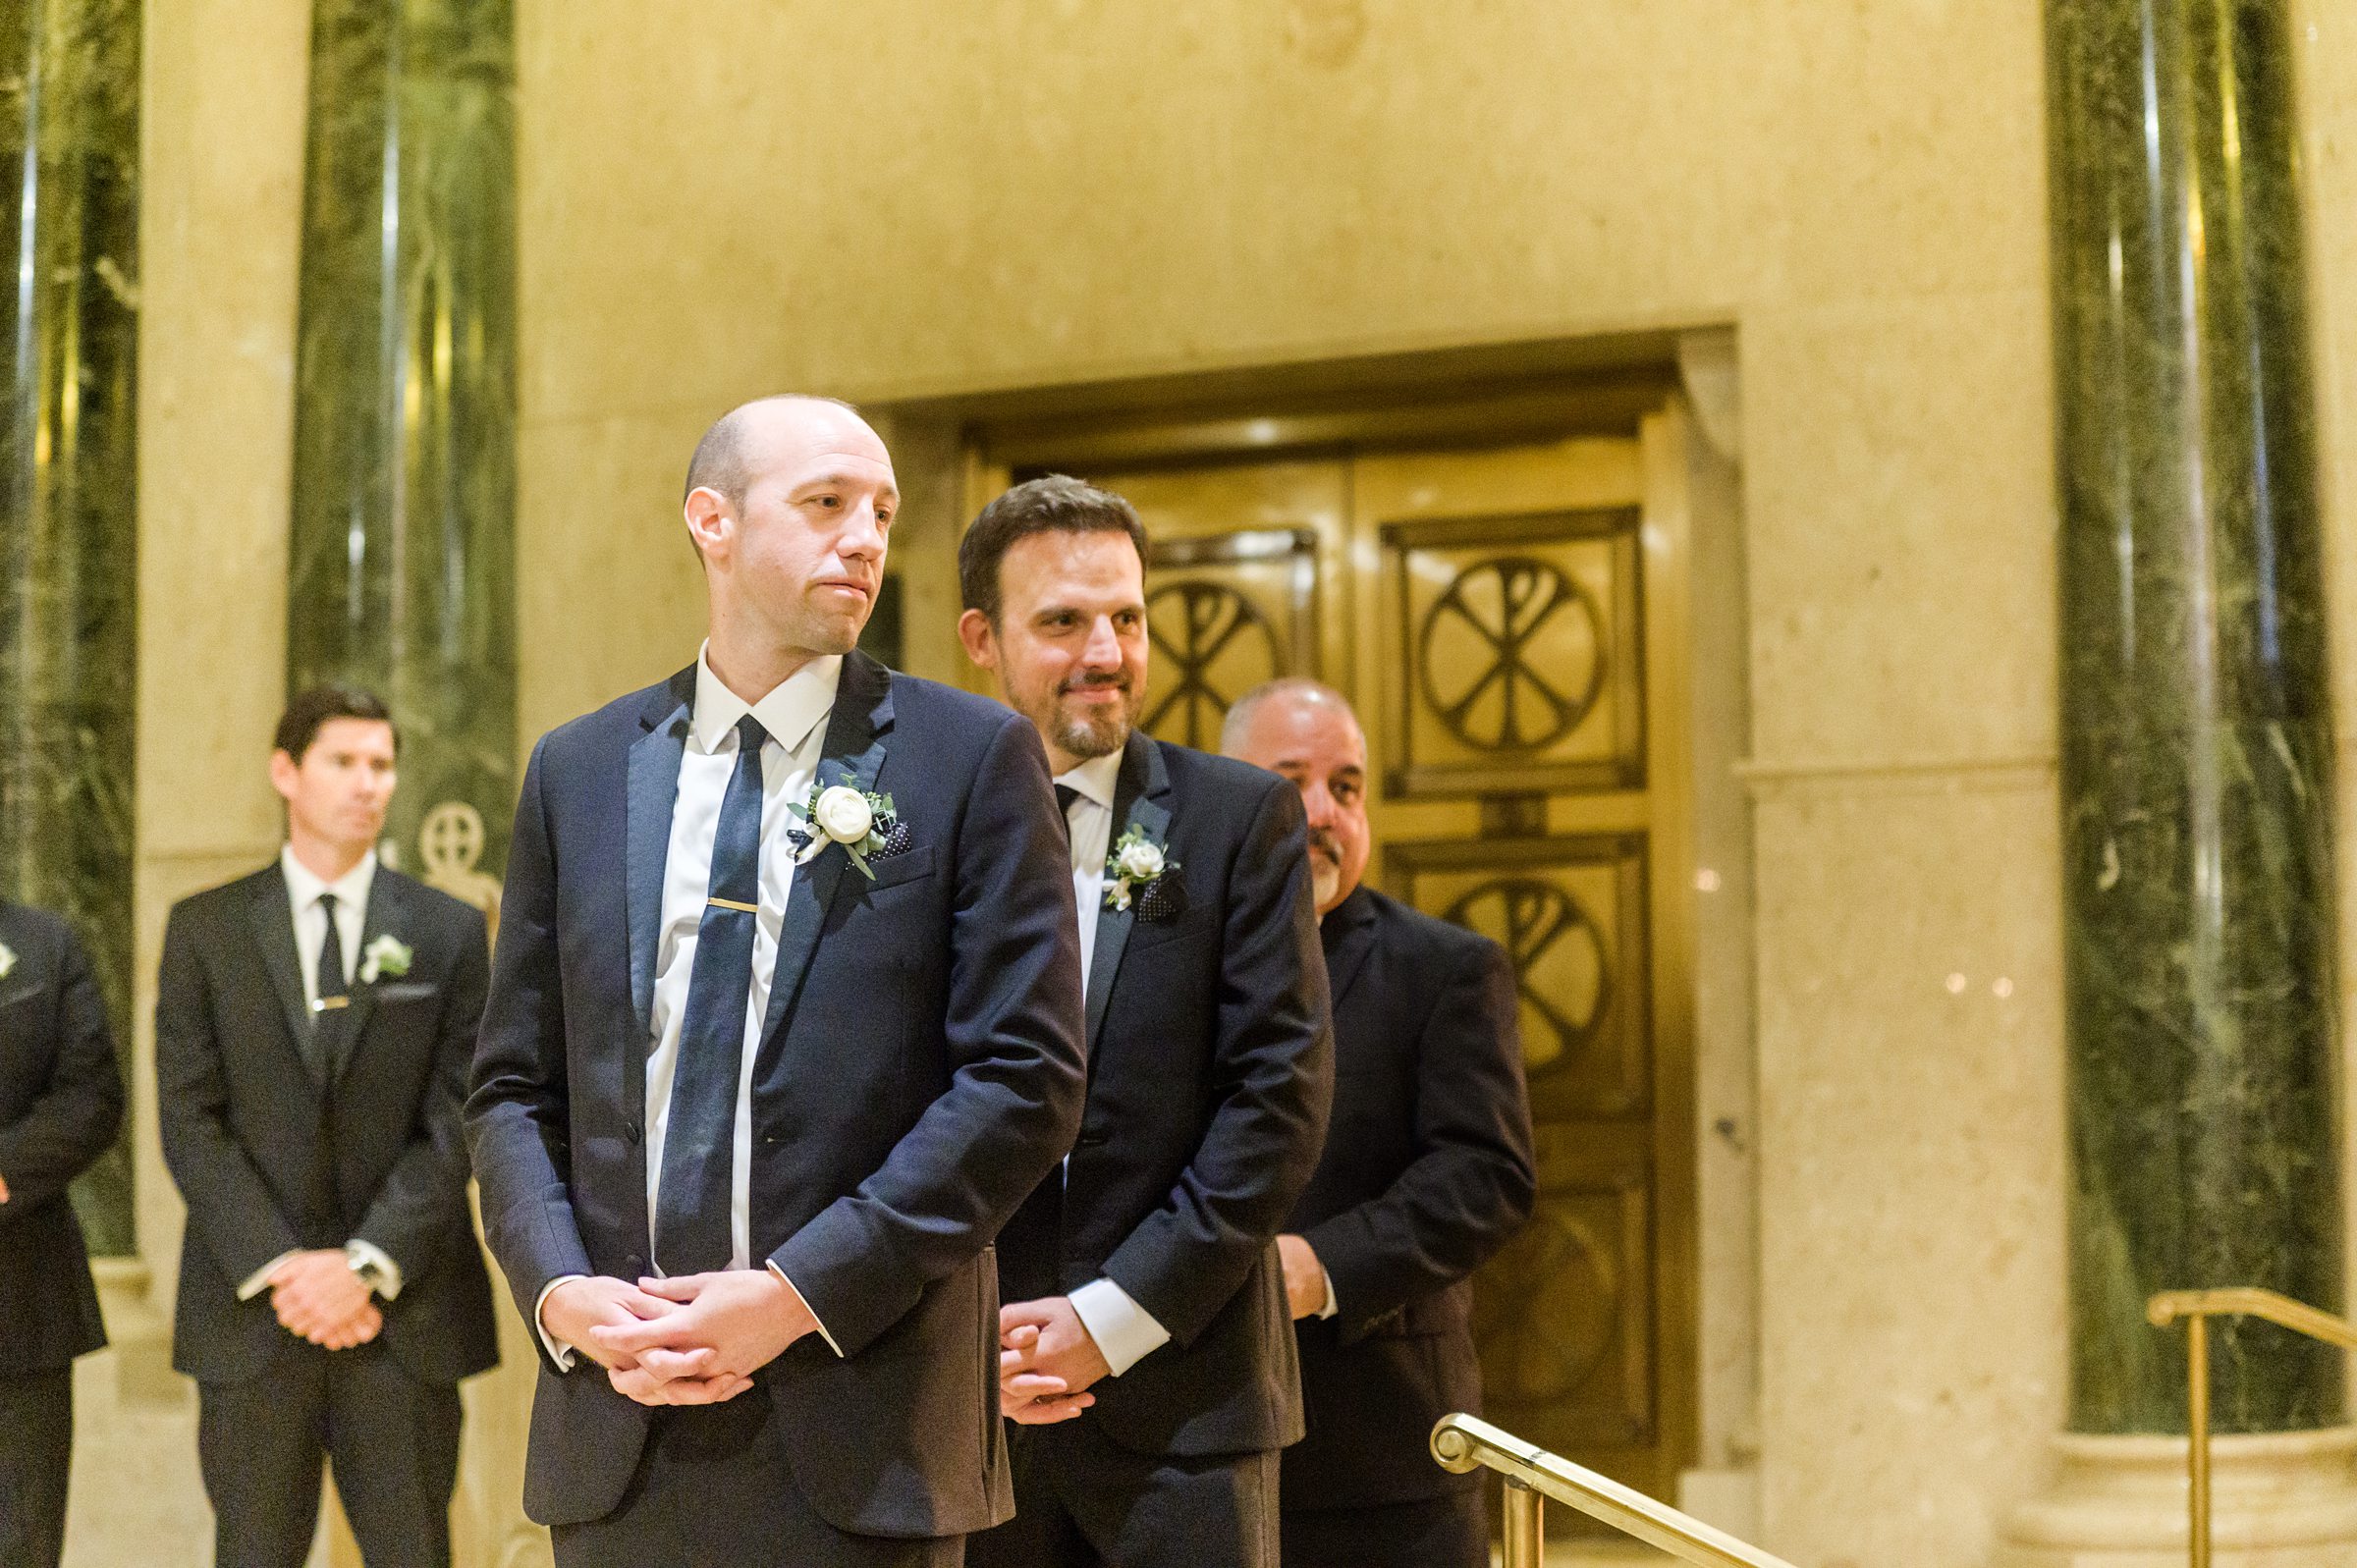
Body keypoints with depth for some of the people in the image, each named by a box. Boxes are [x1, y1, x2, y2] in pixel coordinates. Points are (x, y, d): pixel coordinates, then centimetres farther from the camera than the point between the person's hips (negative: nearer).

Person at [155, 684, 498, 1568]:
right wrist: (276, 1268, -10)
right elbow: (189, 1120, 0)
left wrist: (367, 1266, -11)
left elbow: (457, 1119, 0)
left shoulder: (448, 932, 7)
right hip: (252, 1311, 0)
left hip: (404, 1310, 0)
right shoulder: (205, 930, 7)